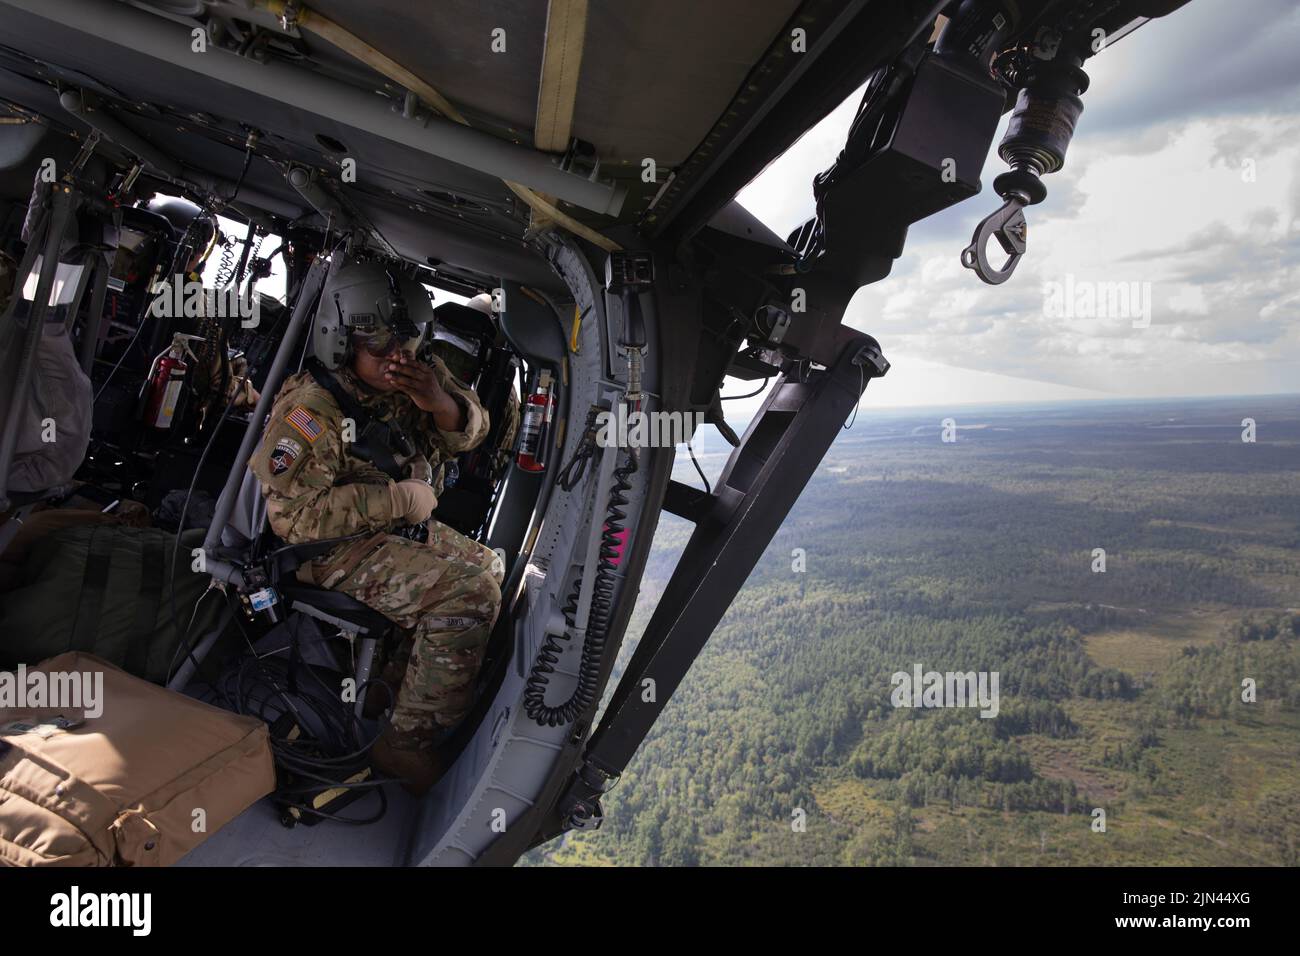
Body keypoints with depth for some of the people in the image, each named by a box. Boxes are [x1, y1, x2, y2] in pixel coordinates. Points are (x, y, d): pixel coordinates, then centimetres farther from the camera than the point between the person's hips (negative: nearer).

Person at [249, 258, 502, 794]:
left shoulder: (413, 382, -2)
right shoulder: (311, 408, -22)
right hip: (335, 549, -9)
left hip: (403, 530, 9)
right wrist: (400, 499, -25)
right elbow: (294, 514, -27)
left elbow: (471, 432, 5)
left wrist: (444, 404, -20)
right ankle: (408, 743, -13)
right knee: (469, 594, -24)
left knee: (493, 569, 14)